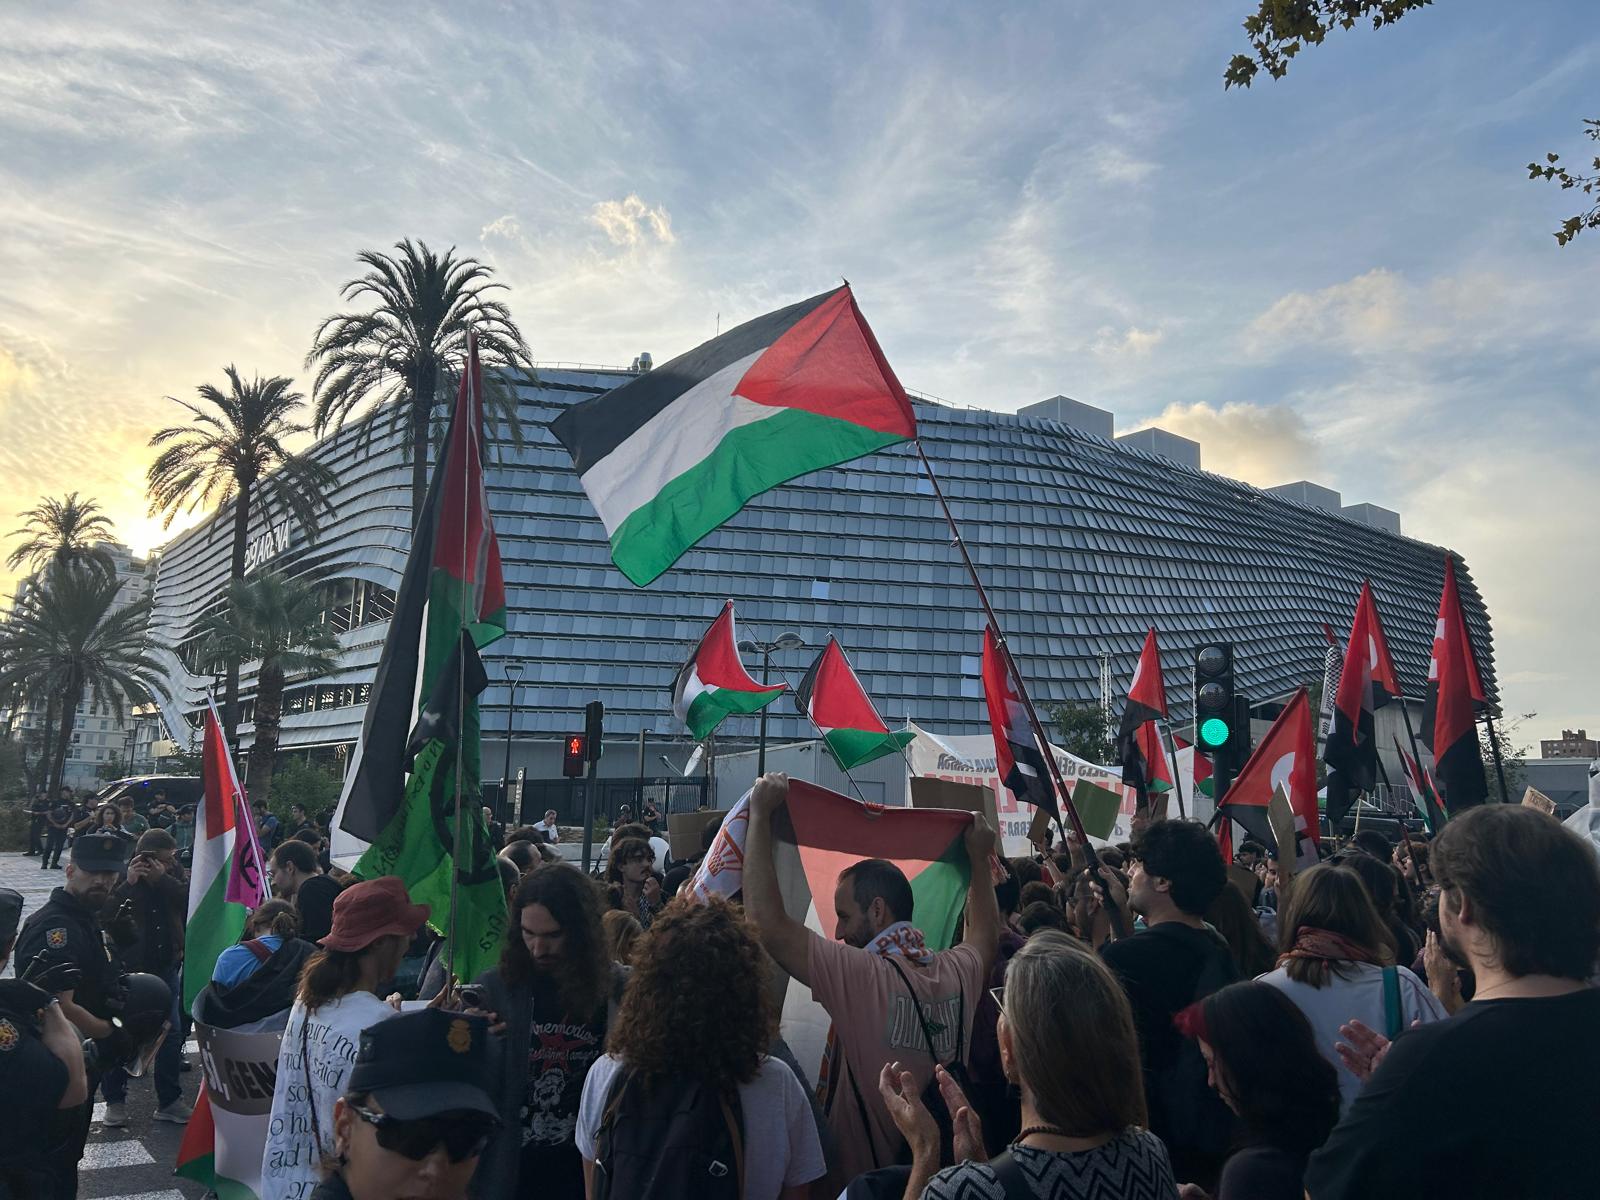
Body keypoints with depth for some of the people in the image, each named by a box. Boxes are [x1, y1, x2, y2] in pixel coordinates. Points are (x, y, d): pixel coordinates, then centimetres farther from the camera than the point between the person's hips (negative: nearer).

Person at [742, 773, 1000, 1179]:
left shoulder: (862, 977, -24)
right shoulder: (958, 974, -6)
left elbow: (765, 921, -28)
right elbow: (986, 936, 18)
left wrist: (761, 814, -22)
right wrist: (979, 858, 26)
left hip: (858, 1176, -6)